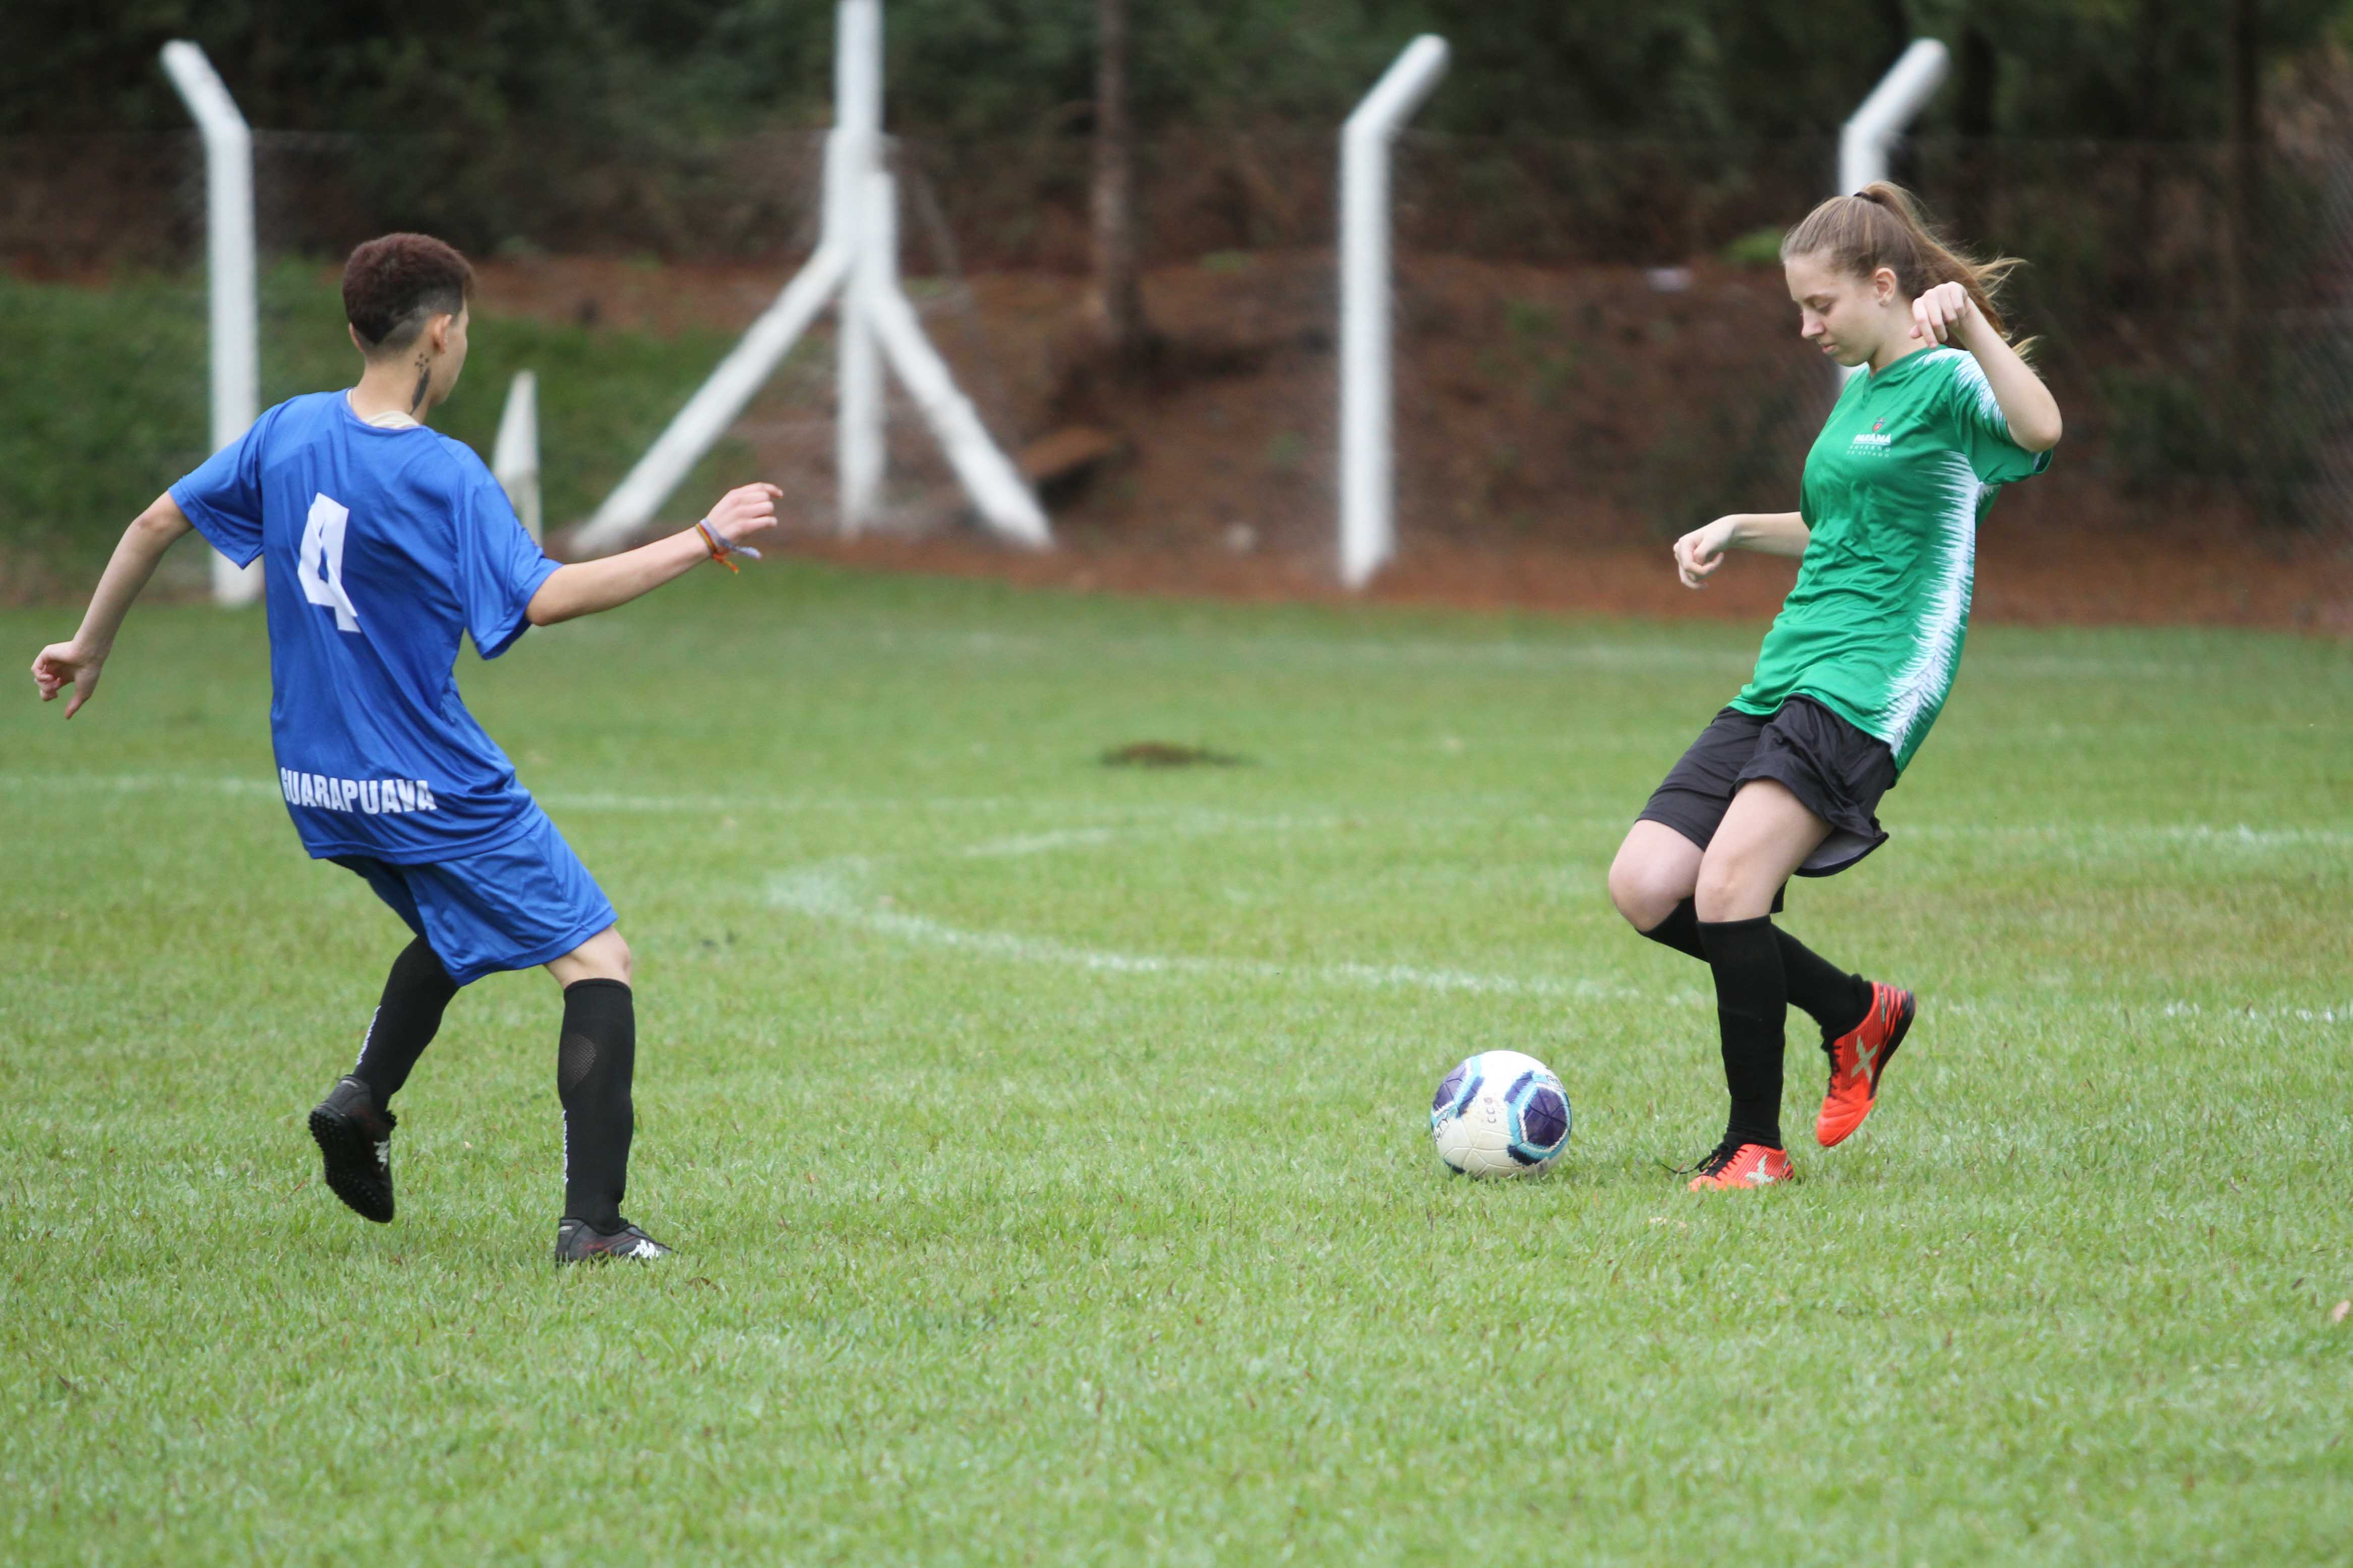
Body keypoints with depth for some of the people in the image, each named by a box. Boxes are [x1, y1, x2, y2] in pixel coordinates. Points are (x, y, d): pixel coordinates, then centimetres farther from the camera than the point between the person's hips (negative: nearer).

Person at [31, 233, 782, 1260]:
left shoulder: (288, 433, 1)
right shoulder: (446, 477, -18)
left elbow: (160, 522, 7)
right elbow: (543, 599, -26)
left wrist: (91, 645, 21)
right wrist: (703, 542, -21)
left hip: (316, 782, 7)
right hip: (432, 784, -7)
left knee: (457, 924, 31)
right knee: (597, 962, -1)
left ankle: (364, 1098, 8)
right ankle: (593, 1222, -11)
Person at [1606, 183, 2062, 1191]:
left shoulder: (1948, 384, -6)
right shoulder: (1858, 389, 22)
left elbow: (2038, 431, -29)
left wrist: (1968, 323, -35)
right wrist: (1738, 531, 25)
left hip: (1865, 686, -9)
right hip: (1781, 681, 9)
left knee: (1731, 882, -24)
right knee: (1645, 888, -3)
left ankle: (1755, 1144, -10)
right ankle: (1854, 1012, 16)